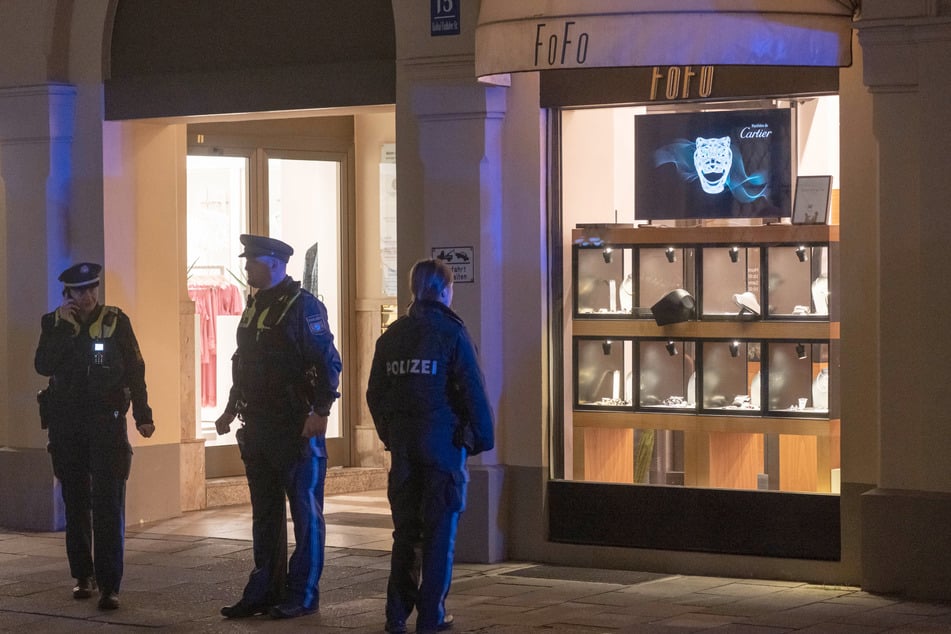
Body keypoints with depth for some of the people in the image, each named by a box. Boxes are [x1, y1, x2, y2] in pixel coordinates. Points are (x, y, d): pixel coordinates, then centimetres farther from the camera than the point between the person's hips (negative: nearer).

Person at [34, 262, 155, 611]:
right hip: (66, 425, 3)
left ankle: (109, 585, -12)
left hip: (106, 422, -3)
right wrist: (64, 326, -15)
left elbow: (135, 370, 2)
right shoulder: (53, 323, 5)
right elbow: (43, 366, -9)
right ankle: (83, 575, 22)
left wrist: (143, 416, -1)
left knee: (108, 505, -9)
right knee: (76, 504, 11)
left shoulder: (116, 321, 0)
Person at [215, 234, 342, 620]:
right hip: (258, 427, 9)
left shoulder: (303, 306, -11)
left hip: (296, 428, -8)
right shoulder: (254, 307, 14)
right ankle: (265, 591, 17)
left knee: (305, 512, 0)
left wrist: (320, 412, -24)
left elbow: (328, 363, -17)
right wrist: (231, 411, 20)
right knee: (265, 513, 11)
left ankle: (302, 595, 4)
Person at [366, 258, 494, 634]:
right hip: (444, 444, -5)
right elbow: (473, 392, -11)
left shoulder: (391, 336, 6)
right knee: (439, 532, 2)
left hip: (403, 445, 5)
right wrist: (482, 437, 1)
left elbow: (375, 394, 10)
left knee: (405, 531, 11)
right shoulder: (452, 334, -9)